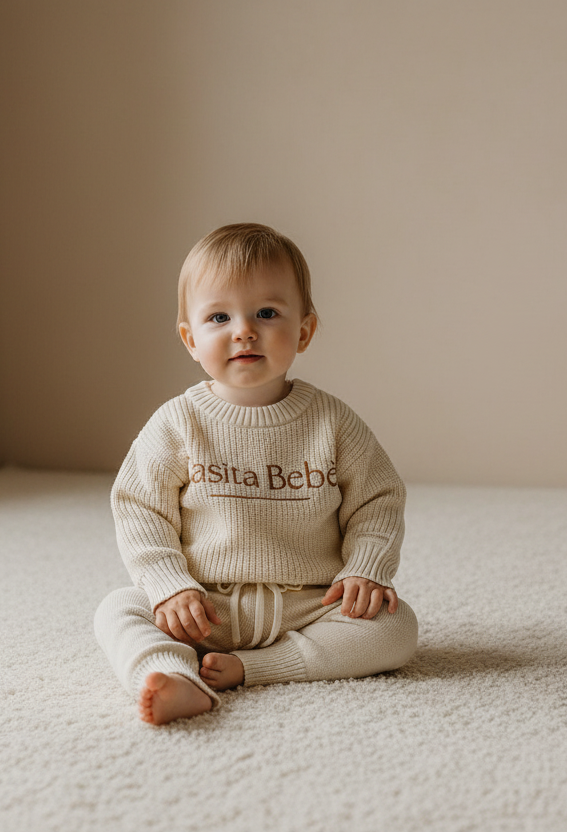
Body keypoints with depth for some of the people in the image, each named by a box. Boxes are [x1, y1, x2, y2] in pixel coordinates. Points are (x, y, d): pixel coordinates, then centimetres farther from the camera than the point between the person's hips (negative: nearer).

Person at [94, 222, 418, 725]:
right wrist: (170, 587, -13)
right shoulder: (178, 423, -3)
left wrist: (365, 571, -8)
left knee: (395, 628, -21)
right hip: (208, 609, 0)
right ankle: (175, 681, -47)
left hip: (311, 605, 1)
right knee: (118, 612, -20)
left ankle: (250, 668, -24)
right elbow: (140, 511, -2)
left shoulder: (332, 421, -1)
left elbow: (378, 502, 6)